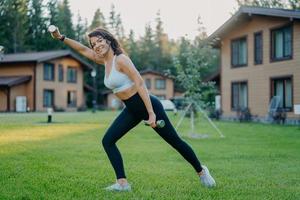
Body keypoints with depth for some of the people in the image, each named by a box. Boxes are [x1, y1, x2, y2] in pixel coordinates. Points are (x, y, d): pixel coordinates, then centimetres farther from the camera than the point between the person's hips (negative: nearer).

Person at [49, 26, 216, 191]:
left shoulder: (120, 59, -17)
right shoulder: (105, 61, 7)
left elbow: (140, 84, -23)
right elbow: (83, 49, 17)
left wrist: (151, 114, -27)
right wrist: (62, 38, 8)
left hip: (148, 105, -8)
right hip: (132, 110, 8)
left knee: (175, 141, 3)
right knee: (107, 141, -2)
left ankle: (201, 171, 22)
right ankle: (122, 183, -1)